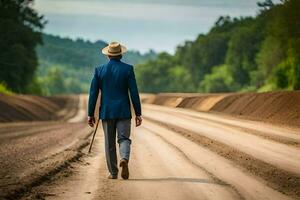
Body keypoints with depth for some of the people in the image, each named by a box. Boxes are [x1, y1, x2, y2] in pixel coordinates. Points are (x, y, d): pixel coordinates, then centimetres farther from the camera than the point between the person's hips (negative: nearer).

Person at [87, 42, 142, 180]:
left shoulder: (99, 70, 0)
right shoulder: (128, 69, -4)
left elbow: (93, 93, -1)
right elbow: (134, 93, -6)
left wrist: (90, 114, 5)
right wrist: (138, 114, -1)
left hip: (107, 111, 1)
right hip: (123, 111, -1)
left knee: (109, 143, 10)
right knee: (124, 139, 3)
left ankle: (113, 173, 13)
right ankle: (124, 159, -27)